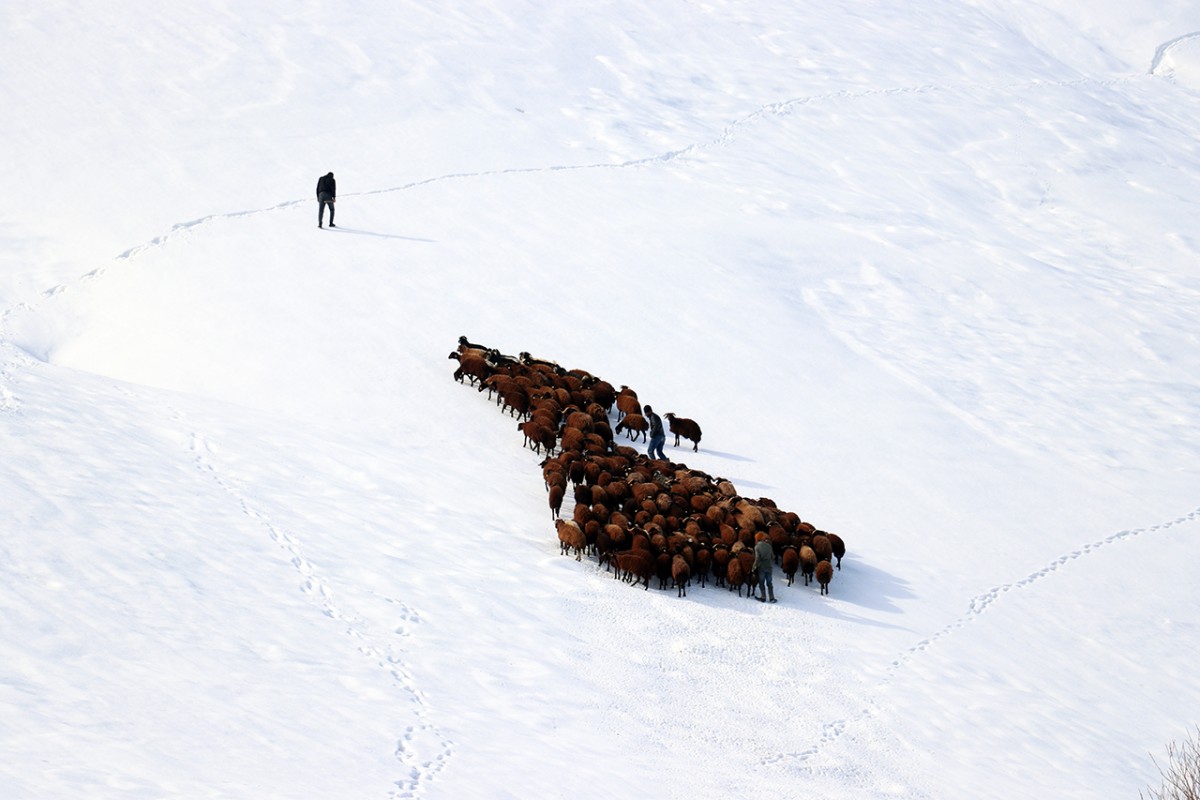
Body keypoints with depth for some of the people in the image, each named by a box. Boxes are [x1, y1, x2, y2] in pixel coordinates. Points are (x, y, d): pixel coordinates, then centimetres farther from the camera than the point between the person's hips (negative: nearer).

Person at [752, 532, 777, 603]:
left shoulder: (757, 547, -10)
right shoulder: (768, 545, 4)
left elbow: (757, 558, -15)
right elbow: (772, 557, 8)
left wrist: (754, 567, -6)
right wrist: (772, 566, 18)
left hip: (761, 567, -4)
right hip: (769, 567, 4)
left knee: (761, 583, 7)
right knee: (769, 583, 10)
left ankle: (763, 597, 6)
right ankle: (772, 598, 7)